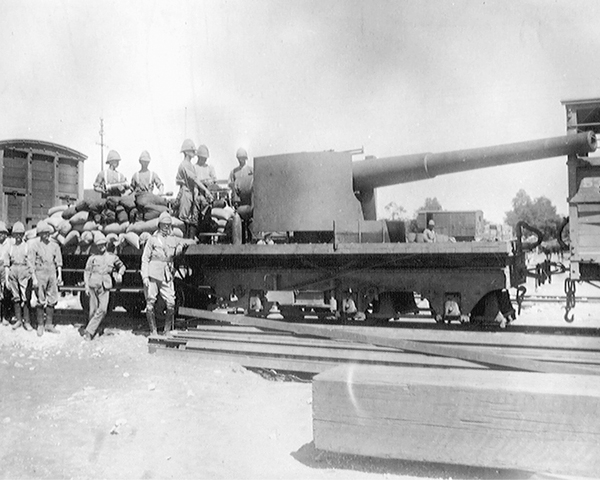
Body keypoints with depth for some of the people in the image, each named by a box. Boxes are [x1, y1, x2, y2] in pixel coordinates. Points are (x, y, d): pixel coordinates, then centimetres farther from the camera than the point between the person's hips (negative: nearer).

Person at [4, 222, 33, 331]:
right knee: (16, 298, 7)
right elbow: (6, 265, 12)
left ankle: (27, 321, -1)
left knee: (25, 299, -5)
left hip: (25, 274, -3)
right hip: (13, 273, 3)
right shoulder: (10, 248, 11)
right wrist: (7, 279, 6)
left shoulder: (27, 246, 2)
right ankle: (18, 320, 14)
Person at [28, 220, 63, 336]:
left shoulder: (54, 245, 10)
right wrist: (34, 278, -10)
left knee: (52, 300, 4)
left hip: (52, 274, 4)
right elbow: (31, 263, -5)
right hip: (40, 274, -4)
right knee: (40, 301, 0)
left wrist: (59, 275, 6)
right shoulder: (34, 245, -2)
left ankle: (49, 324, 13)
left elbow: (58, 262, 14)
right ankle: (40, 325, 10)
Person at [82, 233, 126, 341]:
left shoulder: (112, 257, 11)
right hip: (93, 285, -1)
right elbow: (87, 272, 8)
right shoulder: (93, 257, 7)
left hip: (105, 287, 1)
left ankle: (89, 331, -8)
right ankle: (91, 330, 14)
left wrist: (119, 273, 5)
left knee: (102, 309, -14)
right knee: (93, 310, 0)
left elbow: (122, 266, 25)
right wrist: (86, 286, -1)